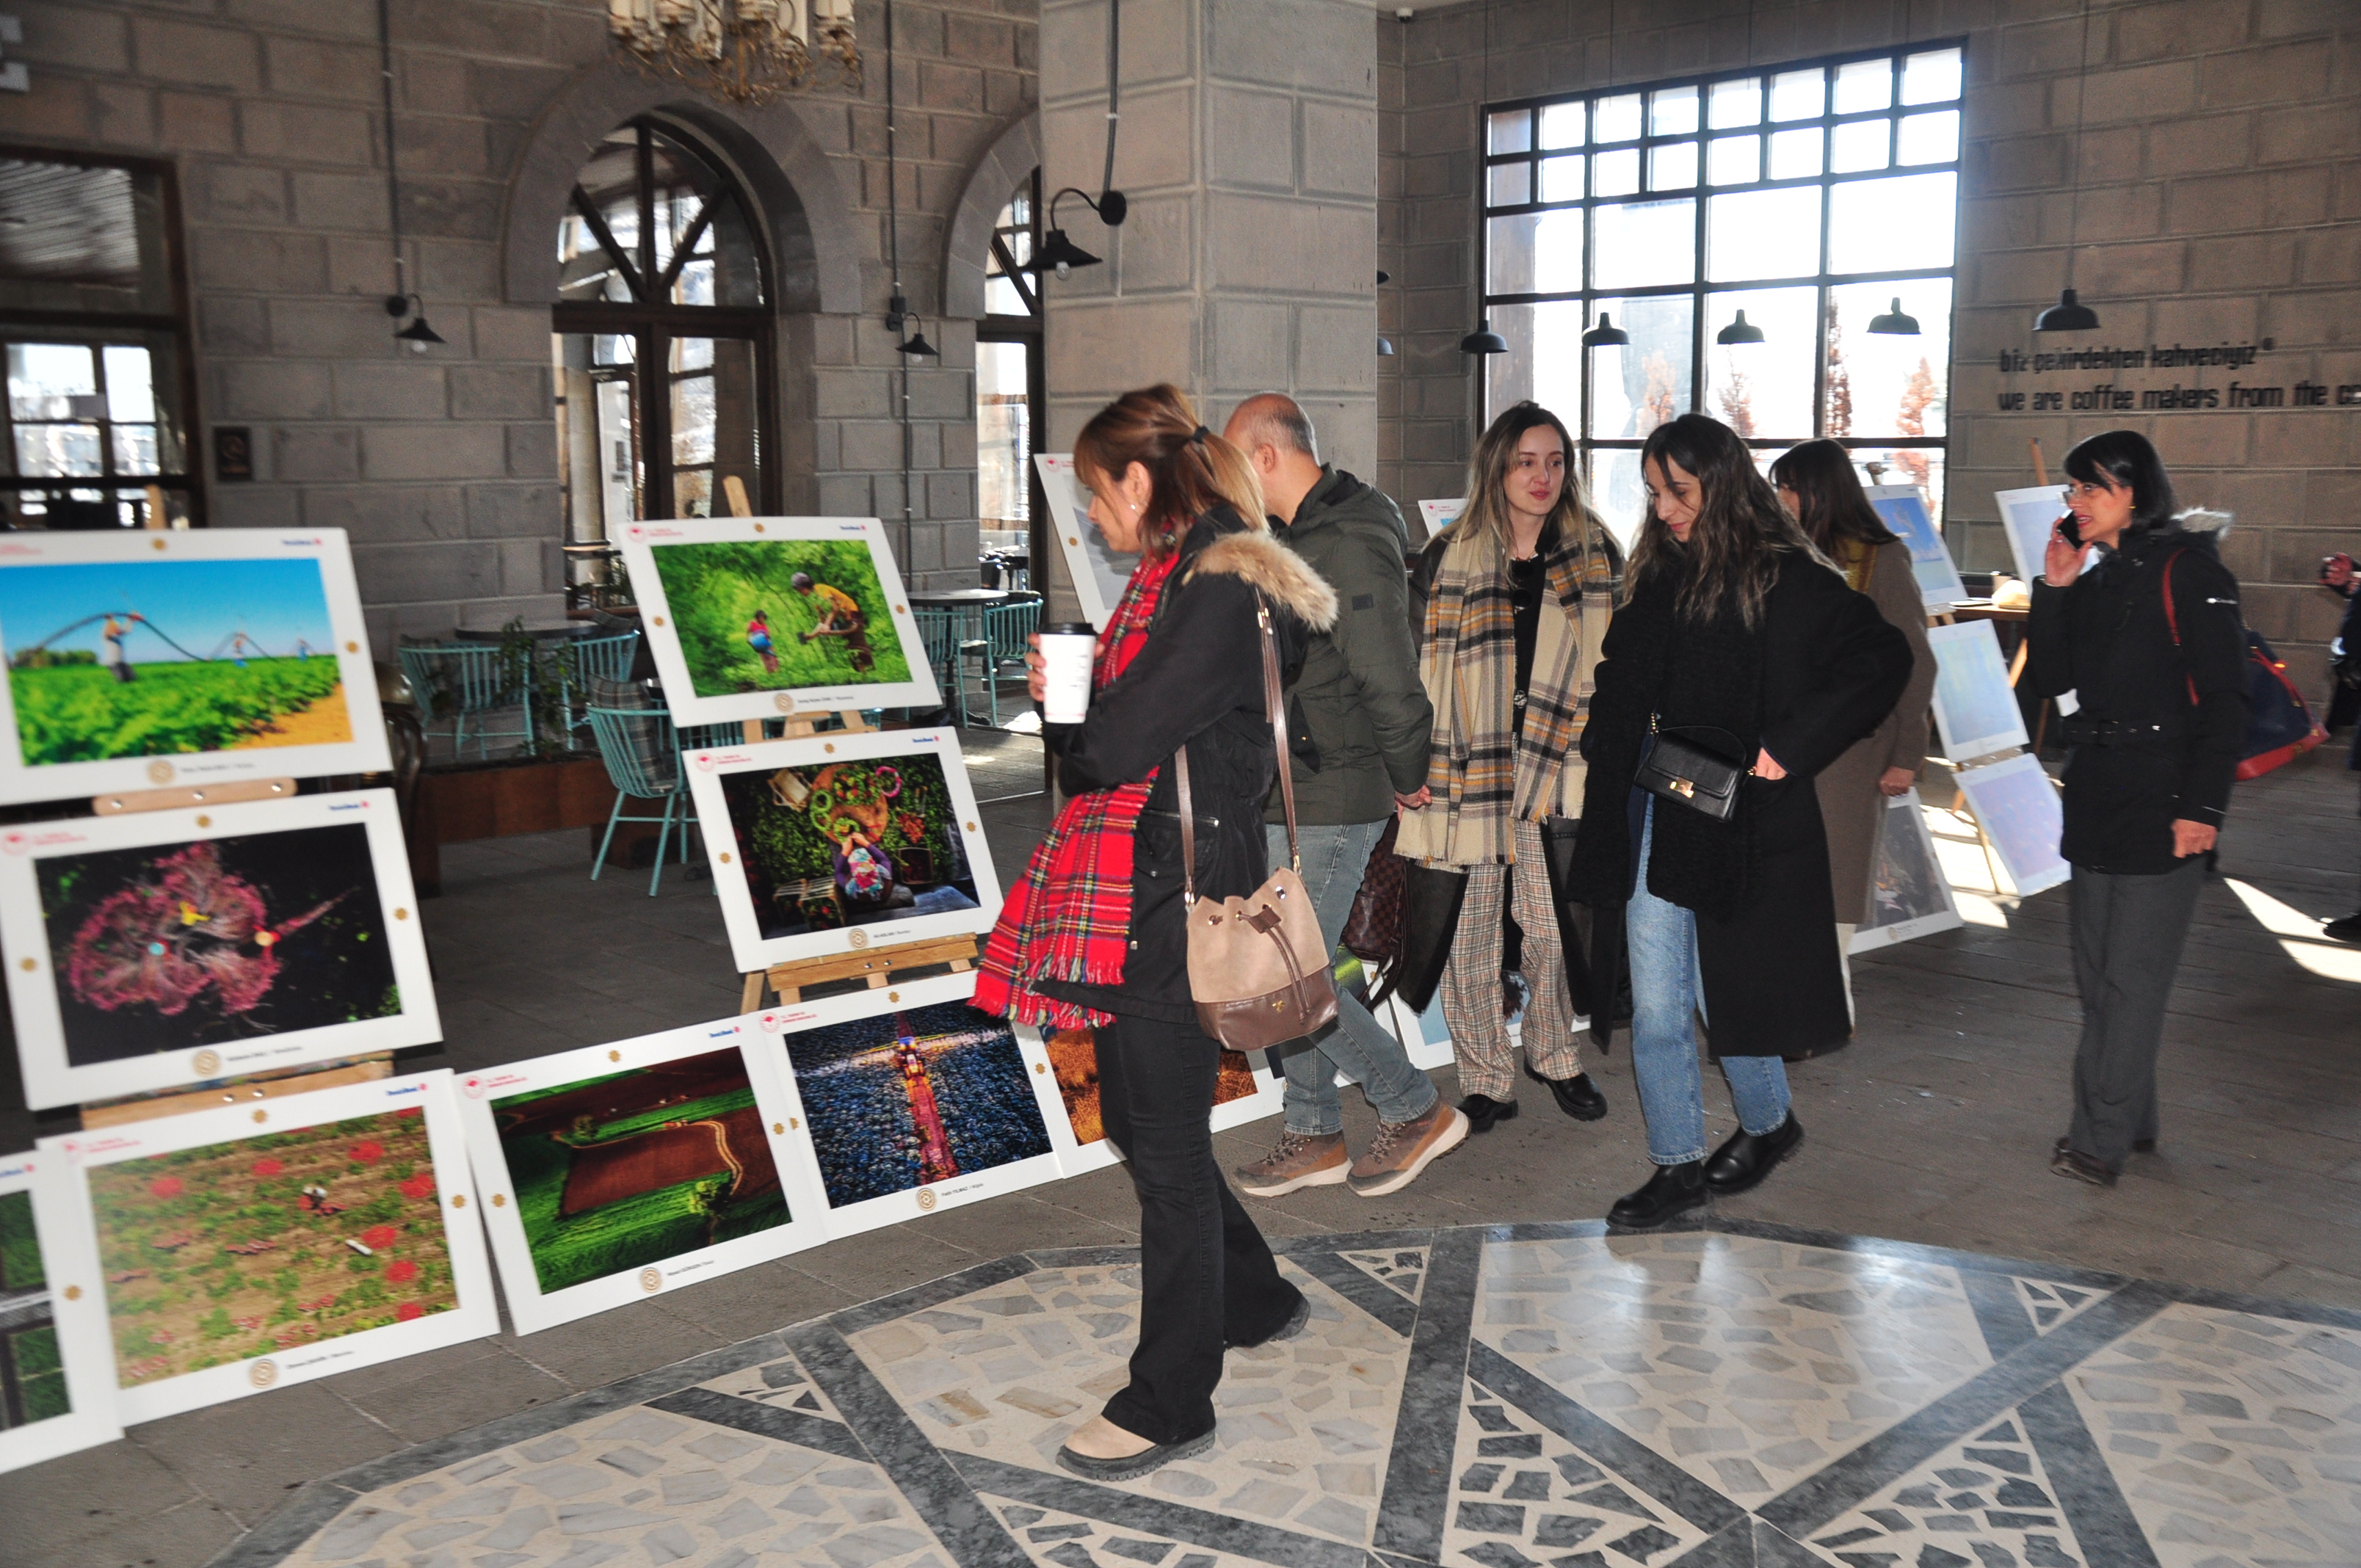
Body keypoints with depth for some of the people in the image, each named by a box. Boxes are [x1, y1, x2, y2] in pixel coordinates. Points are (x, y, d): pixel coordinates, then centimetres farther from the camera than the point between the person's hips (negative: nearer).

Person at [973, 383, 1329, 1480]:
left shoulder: (1219, 597, -17)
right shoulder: (1175, 581, 15)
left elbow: (1117, 747, -23)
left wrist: (1061, 714, -3)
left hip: (1178, 903, -10)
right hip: (1130, 894, 10)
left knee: (1167, 1145, 1)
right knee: (1138, 1122, 20)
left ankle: (1171, 1404, 16)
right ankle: (1255, 1301, 40)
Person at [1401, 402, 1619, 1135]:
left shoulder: (1595, 557, 8)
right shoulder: (1448, 557, 0)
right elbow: (1416, 667, 2)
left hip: (1554, 771, 1)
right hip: (1466, 770, -1)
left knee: (1555, 927, 4)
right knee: (1467, 932, 4)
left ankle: (1553, 1055, 29)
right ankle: (1484, 1077, 20)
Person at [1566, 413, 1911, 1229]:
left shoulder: (1788, 580, -9)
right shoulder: (1657, 577, 10)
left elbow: (1883, 659, -15)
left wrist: (1789, 747, -19)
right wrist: (1614, 755, 5)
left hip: (1739, 819, -5)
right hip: (1654, 820, 5)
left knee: (1729, 992, 9)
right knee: (1655, 1013, 6)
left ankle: (1768, 1123, 36)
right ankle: (1679, 1164, 19)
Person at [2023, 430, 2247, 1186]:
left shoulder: (2187, 570, -9)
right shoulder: (2095, 581, 14)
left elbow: (2224, 698, -12)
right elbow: (2048, 679, 11)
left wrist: (2202, 806, -18)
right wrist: (2054, 591, 1)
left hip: (2165, 809, -8)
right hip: (2097, 803, 8)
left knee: (2132, 979, -4)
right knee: (2096, 975, 13)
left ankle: (2100, 1143, 1)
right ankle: (2130, 1121, 25)